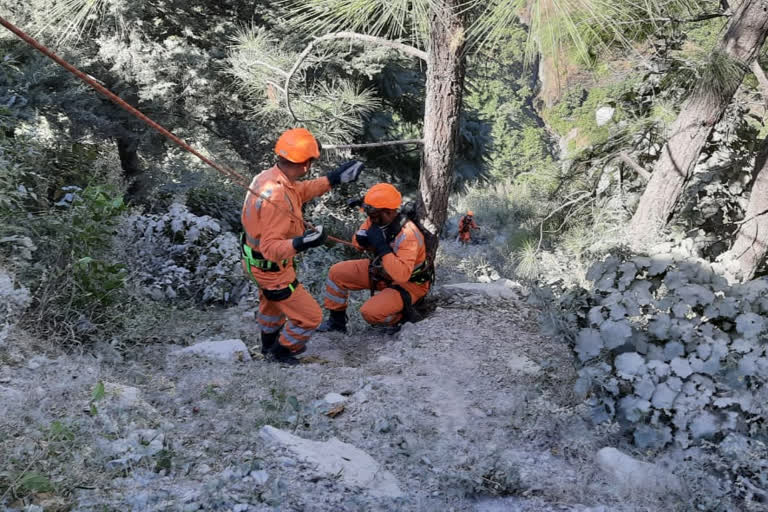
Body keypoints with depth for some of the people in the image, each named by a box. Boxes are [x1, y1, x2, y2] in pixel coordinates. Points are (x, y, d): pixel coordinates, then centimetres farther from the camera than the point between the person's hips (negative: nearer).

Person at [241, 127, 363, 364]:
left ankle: (269, 344, 61)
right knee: (310, 316, 8)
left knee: (272, 302, 36)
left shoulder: (269, 176, -9)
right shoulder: (276, 198, -38)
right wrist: (299, 244, -53)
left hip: (255, 257, 10)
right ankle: (281, 350, 33)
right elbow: (270, 248, -38)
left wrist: (334, 178, 8)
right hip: (271, 268, -10)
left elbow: (300, 191, 10)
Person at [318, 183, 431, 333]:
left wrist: (382, 246, -41)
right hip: (379, 269, 8)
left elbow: (401, 275, -41)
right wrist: (361, 238, -19)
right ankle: (336, 320, 17)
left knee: (371, 312, -27)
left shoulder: (407, 234, -33)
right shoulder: (375, 220, -13)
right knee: (336, 272, 1)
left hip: (407, 283, -8)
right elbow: (359, 243, 6)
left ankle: (398, 319, 6)